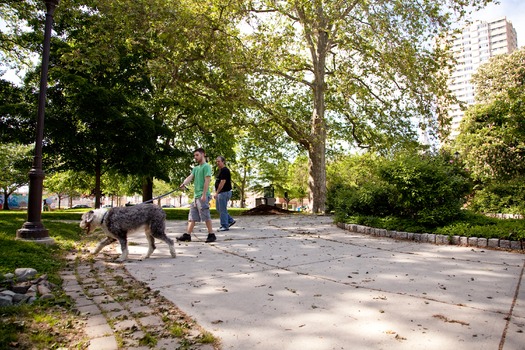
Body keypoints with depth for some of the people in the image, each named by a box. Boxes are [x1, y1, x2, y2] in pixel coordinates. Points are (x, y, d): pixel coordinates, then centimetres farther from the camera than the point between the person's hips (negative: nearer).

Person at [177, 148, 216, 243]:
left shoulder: (206, 166, -5)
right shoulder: (195, 168, 20)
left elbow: (207, 181, -13)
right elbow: (190, 177, 5)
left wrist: (204, 194, -19)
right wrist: (184, 183, -17)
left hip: (202, 196, -8)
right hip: (195, 196, 8)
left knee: (206, 216, -4)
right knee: (192, 216, 8)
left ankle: (211, 235, 4)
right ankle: (188, 235, 12)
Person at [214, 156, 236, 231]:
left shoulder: (224, 170, -15)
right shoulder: (221, 170, 17)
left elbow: (222, 182, -21)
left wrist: (216, 193, -20)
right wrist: (217, 193, 19)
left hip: (224, 192, -11)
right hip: (221, 193, 11)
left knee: (222, 210, -4)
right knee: (219, 209, 15)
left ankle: (225, 226, 5)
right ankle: (230, 221, 22)